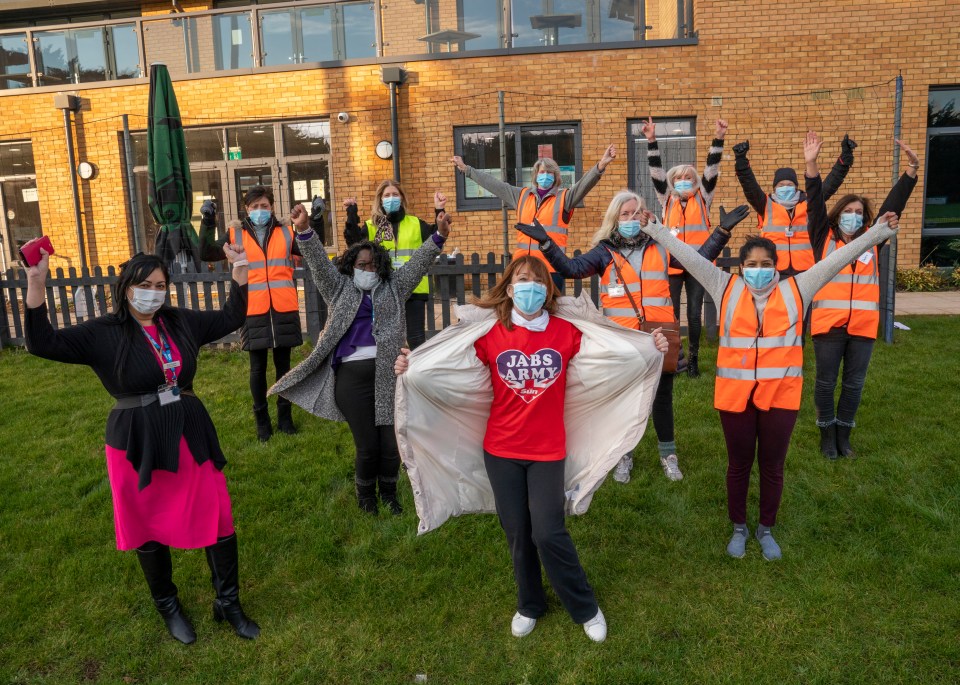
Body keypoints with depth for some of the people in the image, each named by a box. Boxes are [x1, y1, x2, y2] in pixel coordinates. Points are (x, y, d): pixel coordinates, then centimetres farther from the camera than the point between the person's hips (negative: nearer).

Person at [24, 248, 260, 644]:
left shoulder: (182, 322, 4)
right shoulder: (103, 333, -7)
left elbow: (230, 318, 12)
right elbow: (42, 343, -16)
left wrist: (239, 269, 4)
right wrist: (36, 284, -26)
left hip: (191, 436, 3)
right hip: (138, 444, -3)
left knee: (219, 520, 5)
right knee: (150, 530, 14)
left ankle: (228, 603, 25)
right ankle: (168, 607, 37)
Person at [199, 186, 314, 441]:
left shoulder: (286, 232, 7)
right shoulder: (236, 235, 5)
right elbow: (207, 254, 1)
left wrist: (317, 220, -3)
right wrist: (208, 222, -9)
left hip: (284, 310, 1)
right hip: (253, 312, -1)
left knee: (283, 365, 11)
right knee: (258, 368, 8)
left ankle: (285, 415, 24)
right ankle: (262, 419, 20)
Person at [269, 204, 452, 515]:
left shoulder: (392, 289, 16)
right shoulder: (340, 289, 14)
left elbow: (417, 264, 6)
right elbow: (319, 262, 2)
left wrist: (438, 237, -8)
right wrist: (304, 231, -13)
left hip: (389, 375, 1)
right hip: (352, 376, -1)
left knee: (392, 443, 3)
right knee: (367, 446, 0)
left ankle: (389, 491, 31)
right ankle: (365, 494, 29)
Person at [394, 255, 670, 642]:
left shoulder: (567, 333, -6)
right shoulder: (490, 335, -7)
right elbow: (455, 368, 0)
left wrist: (650, 349, -3)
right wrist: (412, 367, -12)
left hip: (548, 451, -1)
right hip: (501, 451, 1)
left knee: (548, 533, -6)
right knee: (518, 534, 11)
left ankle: (586, 609, 20)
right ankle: (529, 606, 37)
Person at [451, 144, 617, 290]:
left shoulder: (564, 197, 2)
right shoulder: (522, 195, 14)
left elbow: (584, 185, -13)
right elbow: (494, 184, 19)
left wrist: (600, 166, -31)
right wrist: (466, 169, 22)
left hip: (552, 268, -4)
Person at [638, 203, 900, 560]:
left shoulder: (796, 289, 4)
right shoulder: (726, 288, 3)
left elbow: (837, 258, 5)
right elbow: (690, 256, 2)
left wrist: (878, 232, 3)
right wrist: (656, 230, 3)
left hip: (781, 394, 1)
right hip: (736, 394, 0)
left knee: (772, 465, 13)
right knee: (739, 464, 14)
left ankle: (766, 529, 34)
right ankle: (738, 528, 33)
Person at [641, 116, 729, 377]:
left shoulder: (702, 198, 8)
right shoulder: (667, 199, 8)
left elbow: (712, 169, -2)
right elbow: (656, 172, -1)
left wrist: (718, 139, -13)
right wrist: (652, 141, -11)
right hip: (672, 264, 0)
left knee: (695, 314, 4)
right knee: (671, 313, 2)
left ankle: (693, 358, 17)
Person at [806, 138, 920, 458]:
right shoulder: (824, 239, 3)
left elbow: (893, 205, 7)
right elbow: (815, 205, -5)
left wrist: (911, 170, 0)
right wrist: (812, 165, -14)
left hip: (862, 325, 3)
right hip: (828, 324, -3)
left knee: (854, 384, 10)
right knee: (826, 382, 6)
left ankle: (843, 434, 25)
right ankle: (828, 433, 22)